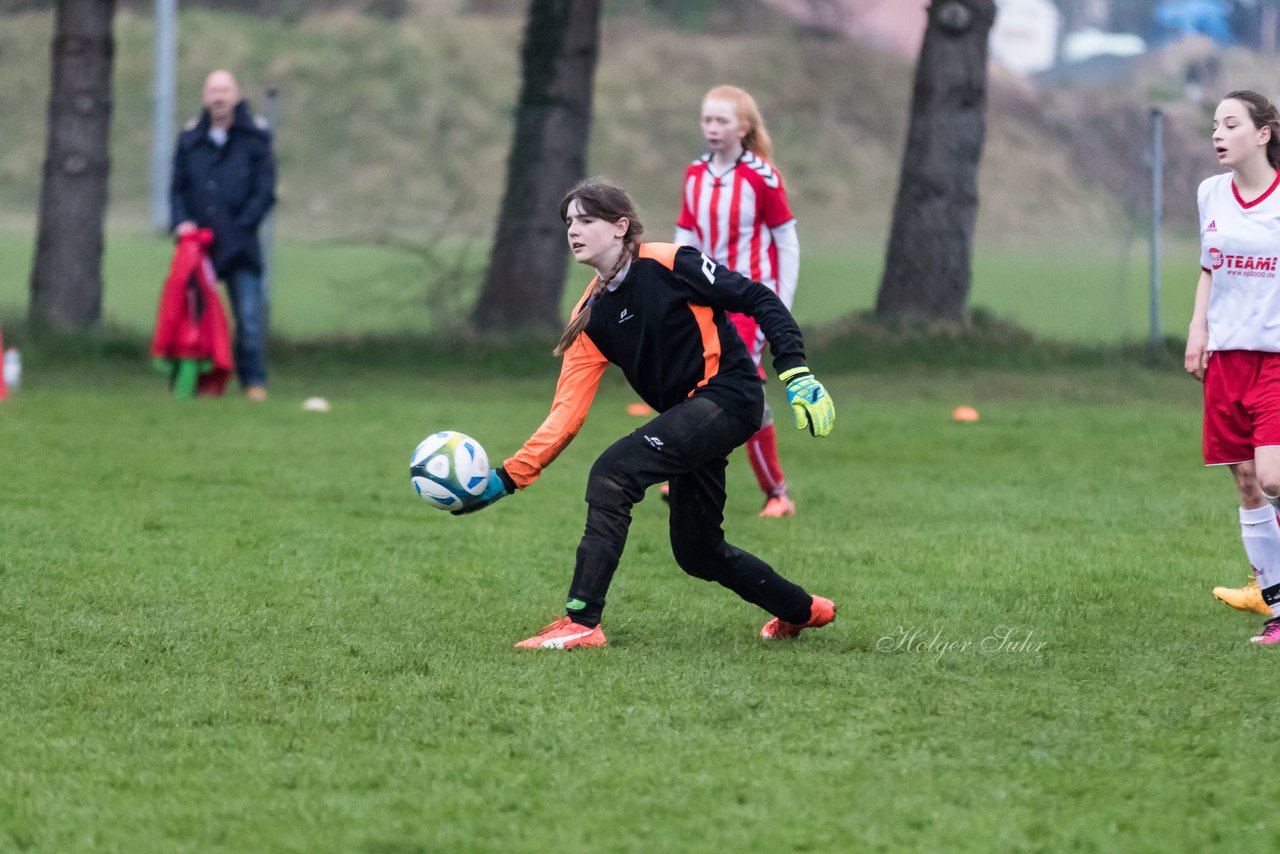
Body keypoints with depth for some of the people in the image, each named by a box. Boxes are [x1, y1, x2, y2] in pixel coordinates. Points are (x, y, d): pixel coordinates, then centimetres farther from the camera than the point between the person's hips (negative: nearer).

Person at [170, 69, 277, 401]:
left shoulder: (255, 138, 3)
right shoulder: (189, 139, 11)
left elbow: (265, 192, 2)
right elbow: (178, 187, 14)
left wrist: (240, 227, -7)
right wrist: (181, 222, -3)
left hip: (240, 245, -2)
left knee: (250, 315, -7)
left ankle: (253, 380, -1)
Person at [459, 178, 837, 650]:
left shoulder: (668, 263, -11)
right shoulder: (590, 317, 7)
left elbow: (758, 299, -9)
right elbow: (567, 411, 1)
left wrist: (796, 373, -18)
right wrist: (507, 478, -9)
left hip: (729, 395, -8)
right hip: (689, 415, 8)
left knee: (612, 473, -22)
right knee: (696, 552, 14)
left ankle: (581, 622, -20)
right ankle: (802, 610, 40)